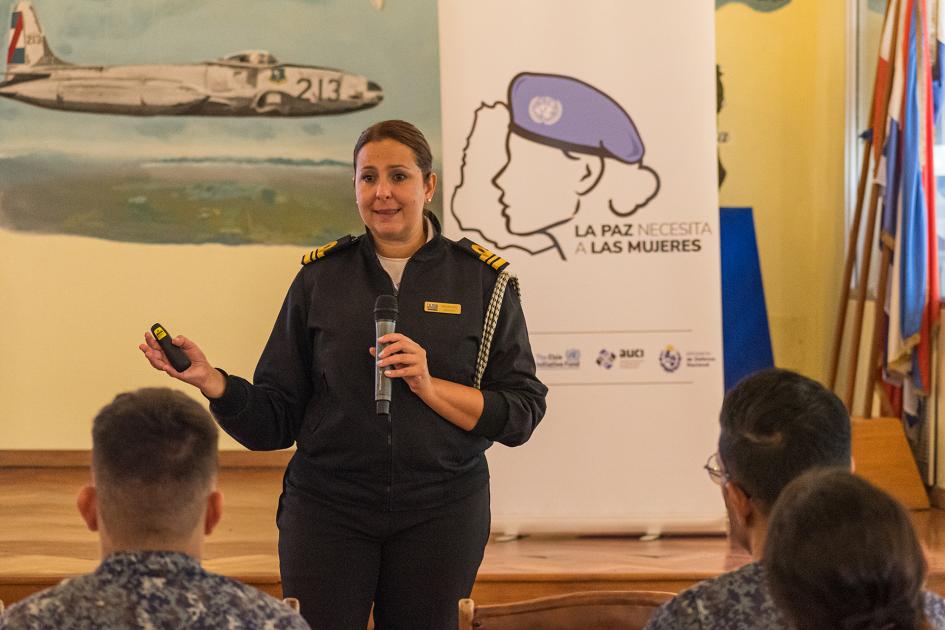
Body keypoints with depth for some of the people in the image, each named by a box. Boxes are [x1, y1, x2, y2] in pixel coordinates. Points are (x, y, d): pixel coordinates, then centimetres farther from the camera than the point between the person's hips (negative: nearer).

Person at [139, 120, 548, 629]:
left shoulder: (482, 281, 1)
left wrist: (431, 386, -17)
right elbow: (275, 420, 2)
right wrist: (212, 381, -15)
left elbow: (522, 412, -4)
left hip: (440, 510, 0)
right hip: (327, 506, 0)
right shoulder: (320, 280, 4)